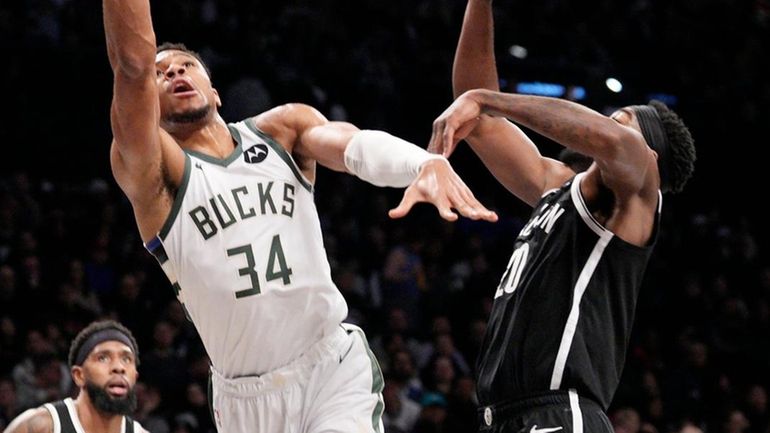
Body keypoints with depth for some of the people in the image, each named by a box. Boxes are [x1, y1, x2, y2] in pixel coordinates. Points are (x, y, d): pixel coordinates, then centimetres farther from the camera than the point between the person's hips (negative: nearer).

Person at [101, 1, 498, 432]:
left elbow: (359, 144, -16)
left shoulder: (282, 129, 6)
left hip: (337, 368, 0)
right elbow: (134, 65, -18)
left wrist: (427, 162, -37)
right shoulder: (157, 171, -2)